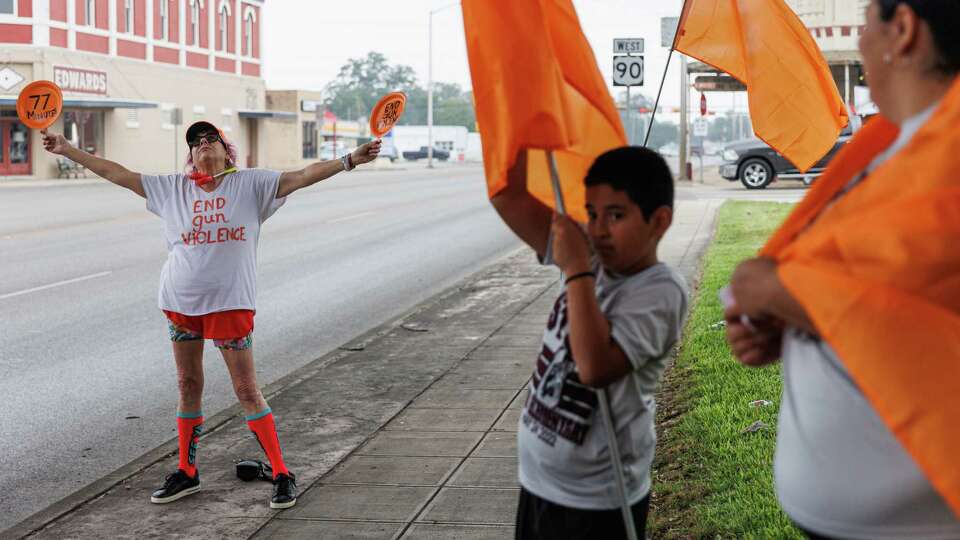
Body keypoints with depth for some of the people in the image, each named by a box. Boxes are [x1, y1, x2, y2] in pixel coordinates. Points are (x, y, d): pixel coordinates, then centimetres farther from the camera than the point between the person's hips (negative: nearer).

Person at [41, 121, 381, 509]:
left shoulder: (250, 183, 1)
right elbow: (118, 174, 13)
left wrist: (350, 160, -19)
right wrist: (67, 150, 13)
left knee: (247, 391, -3)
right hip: (180, 302, 4)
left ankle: (281, 475, 4)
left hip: (231, 302, -3)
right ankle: (186, 473, 24)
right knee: (188, 386, 11)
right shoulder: (173, 188, 9)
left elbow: (304, 176, -7)